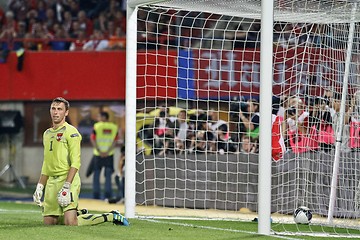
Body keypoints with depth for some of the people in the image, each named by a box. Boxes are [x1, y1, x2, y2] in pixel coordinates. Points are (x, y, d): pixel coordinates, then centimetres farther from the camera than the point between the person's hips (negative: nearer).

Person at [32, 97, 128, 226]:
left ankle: (111, 217, -2)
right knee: (49, 222, 5)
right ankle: (80, 213, 29)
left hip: (69, 180, -8)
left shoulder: (71, 132, -7)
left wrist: (67, 185, -22)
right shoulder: (47, 133, 18)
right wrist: (39, 186, 18)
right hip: (51, 182, 8)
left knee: (70, 223, -19)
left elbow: (75, 162, -14)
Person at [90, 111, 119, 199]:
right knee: (108, 175, 5)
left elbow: (93, 140, -7)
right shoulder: (114, 127, 3)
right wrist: (107, 152, -7)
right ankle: (108, 195, -2)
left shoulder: (97, 126, -4)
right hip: (109, 155, 1)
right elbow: (114, 141, -2)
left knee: (96, 175, 8)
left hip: (98, 155, -1)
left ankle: (96, 195, 8)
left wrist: (99, 151, -8)